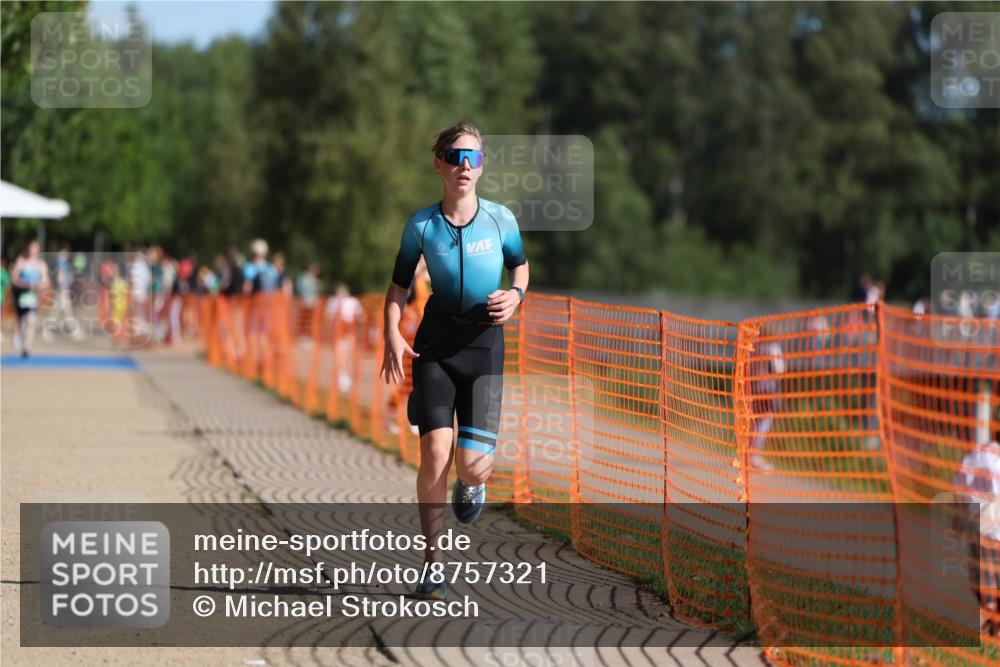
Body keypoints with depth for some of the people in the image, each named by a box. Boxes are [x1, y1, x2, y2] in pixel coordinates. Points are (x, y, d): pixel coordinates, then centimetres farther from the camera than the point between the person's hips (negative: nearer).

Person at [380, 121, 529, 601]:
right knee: (435, 451, -13)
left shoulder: (500, 219, -2)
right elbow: (399, 286, 7)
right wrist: (391, 334, -8)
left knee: (473, 463, -9)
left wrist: (515, 295, -5)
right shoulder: (422, 225, -3)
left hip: (484, 343, 0)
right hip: (435, 343, 0)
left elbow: (519, 264, 16)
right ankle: (433, 561, 0)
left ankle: (471, 485, 32)